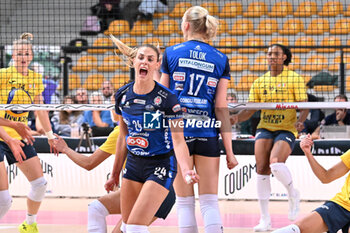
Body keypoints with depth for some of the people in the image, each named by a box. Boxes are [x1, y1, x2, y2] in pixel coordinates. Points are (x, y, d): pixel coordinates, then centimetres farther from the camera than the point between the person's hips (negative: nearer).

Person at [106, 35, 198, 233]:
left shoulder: (167, 98, -16)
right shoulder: (123, 95, 0)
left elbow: (178, 140, -19)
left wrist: (186, 170, -36)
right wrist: (115, 174, 17)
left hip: (161, 166, -6)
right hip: (134, 164, 6)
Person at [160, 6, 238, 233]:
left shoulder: (171, 53, 1)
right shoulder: (220, 59, 3)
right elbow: (221, 108, -1)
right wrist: (229, 150, 1)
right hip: (207, 136, 1)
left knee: (185, 202, 6)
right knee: (210, 201, 4)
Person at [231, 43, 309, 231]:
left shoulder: (294, 79, 2)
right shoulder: (259, 82, 13)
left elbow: (304, 106, -2)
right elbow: (250, 110, 13)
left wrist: (300, 121, -22)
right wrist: (236, 118, -8)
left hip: (286, 130, -4)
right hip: (264, 128, 4)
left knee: (276, 164, -27)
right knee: (261, 169, -10)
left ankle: (293, 194, 5)